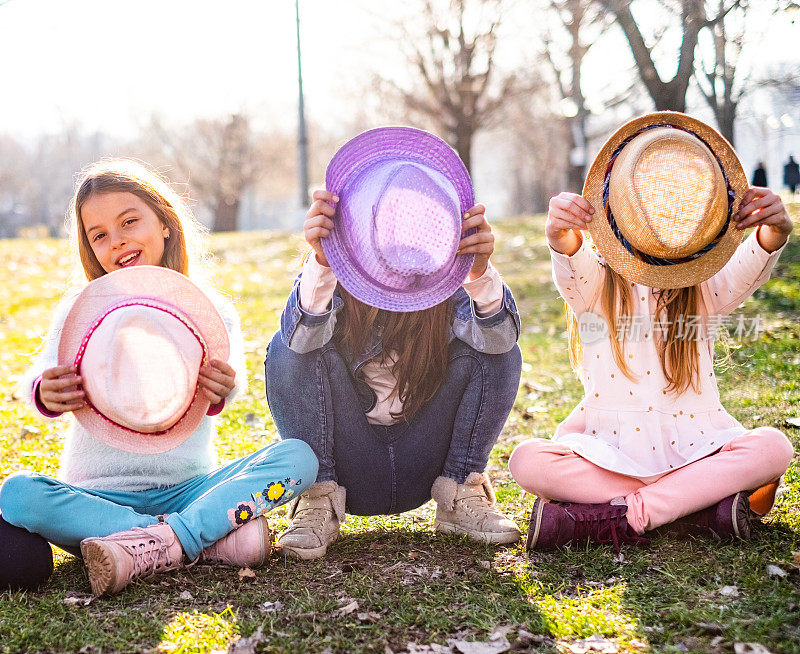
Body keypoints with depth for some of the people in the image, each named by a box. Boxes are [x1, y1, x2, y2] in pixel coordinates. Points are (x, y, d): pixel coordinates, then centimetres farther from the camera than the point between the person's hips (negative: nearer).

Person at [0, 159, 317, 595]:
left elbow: (233, 374, -15)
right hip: (99, 493, 0)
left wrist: (223, 389, -40)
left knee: (298, 456, -20)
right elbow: (43, 373, -12)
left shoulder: (212, 310, 5)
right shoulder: (78, 311, 5)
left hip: (188, 489, 1)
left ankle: (148, 549, -32)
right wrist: (46, 393, -37)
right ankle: (210, 538, -31)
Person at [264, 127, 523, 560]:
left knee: (500, 353, -17)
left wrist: (481, 273, -45)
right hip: (348, 469, -1)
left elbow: (498, 337, -27)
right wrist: (320, 264, -51)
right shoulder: (331, 281, -13)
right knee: (290, 348, -25)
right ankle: (319, 500, -14)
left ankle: (461, 495, -6)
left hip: (424, 467, 2)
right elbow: (304, 337, -34)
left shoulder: (450, 288, -9)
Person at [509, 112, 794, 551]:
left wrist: (772, 235, -43)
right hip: (609, 448, -1)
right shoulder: (595, 282, -3)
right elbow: (571, 268, -26)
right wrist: (561, 241, -51)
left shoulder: (706, 287, 2)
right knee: (527, 461, -27)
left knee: (774, 448, -25)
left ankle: (621, 518, -26)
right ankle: (700, 504, -27)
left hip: (692, 445, 1)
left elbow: (747, 271, -19)